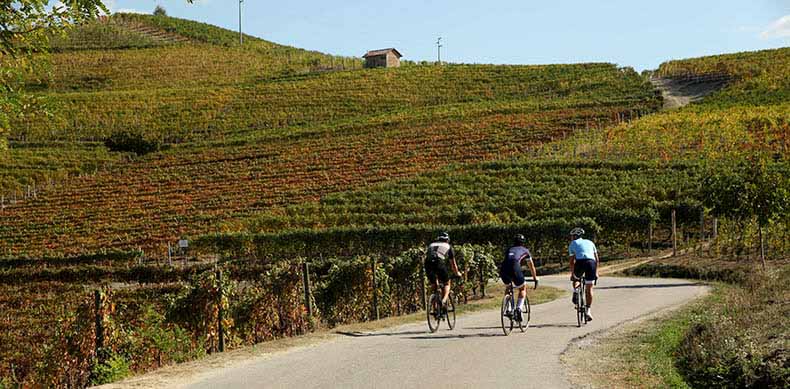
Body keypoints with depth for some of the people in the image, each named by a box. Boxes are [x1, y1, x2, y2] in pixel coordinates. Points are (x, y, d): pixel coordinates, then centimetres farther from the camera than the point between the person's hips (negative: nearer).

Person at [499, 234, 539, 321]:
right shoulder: (525, 250, 28)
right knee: (523, 288, 20)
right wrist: (535, 279, 47)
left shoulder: (509, 250, 35)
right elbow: (532, 266, 36)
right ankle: (519, 308, 0)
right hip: (514, 268, -3)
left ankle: (508, 310, 20)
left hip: (503, 269, 3)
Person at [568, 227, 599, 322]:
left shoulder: (572, 244, 20)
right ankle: (588, 311, 7)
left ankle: (575, 292, 1)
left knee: (576, 279, 29)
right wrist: (596, 272, 29)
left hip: (580, 262, -2)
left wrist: (572, 274, 14)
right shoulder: (590, 242, 29)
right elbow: (597, 259, 24)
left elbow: (572, 261, 11)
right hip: (591, 262, 2)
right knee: (589, 288, 10)